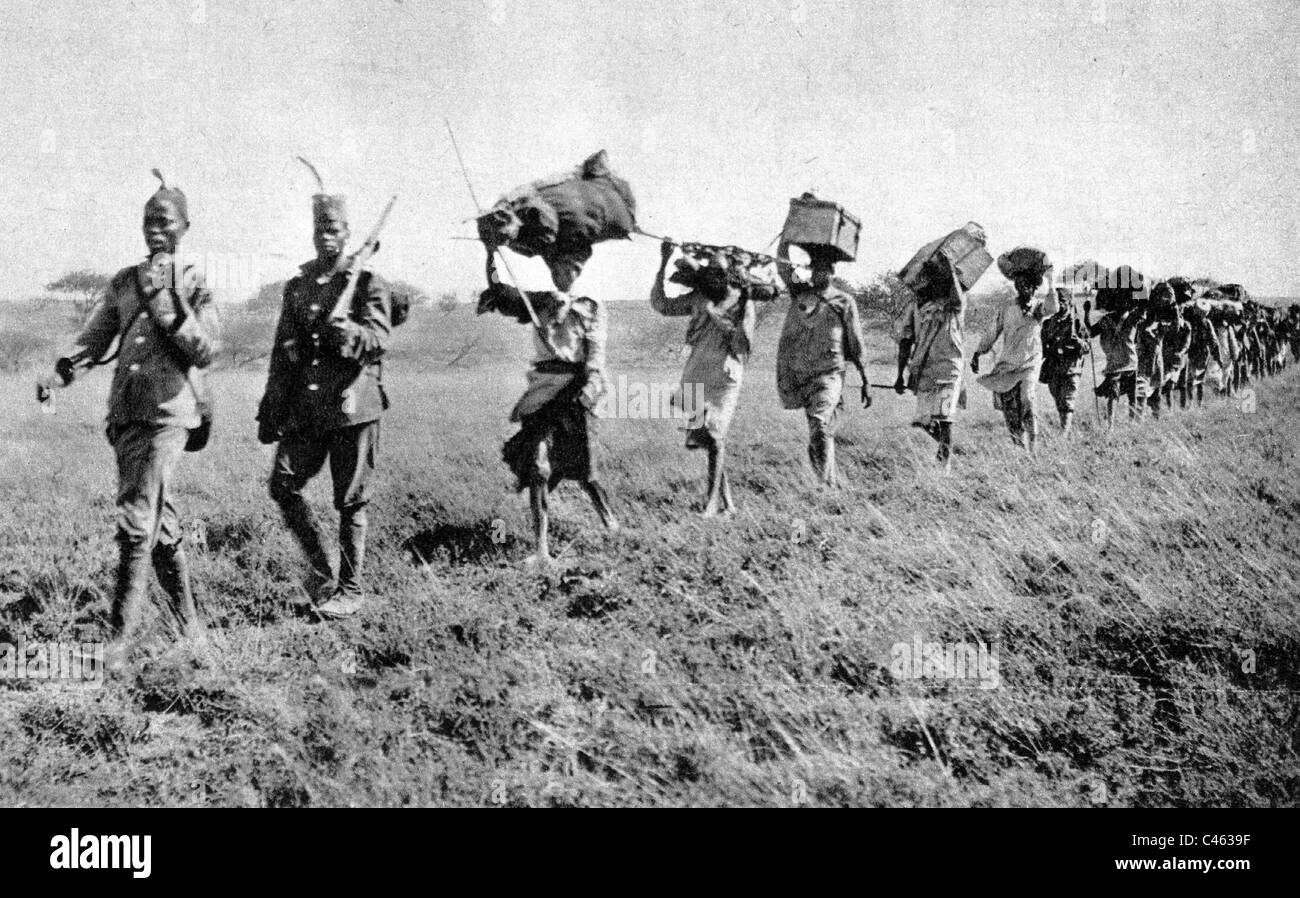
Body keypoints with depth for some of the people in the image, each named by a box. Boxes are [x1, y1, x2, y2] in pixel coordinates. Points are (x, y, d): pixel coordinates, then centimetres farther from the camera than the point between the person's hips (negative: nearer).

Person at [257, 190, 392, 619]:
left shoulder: (367, 284, -1)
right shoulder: (297, 286, 13)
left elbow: (379, 337, -15)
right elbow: (283, 352, 15)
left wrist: (347, 332, -35)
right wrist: (271, 410, 11)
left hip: (353, 406, -5)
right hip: (304, 407, 5)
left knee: (352, 501, 0)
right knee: (283, 484, -4)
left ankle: (350, 589, 12)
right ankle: (320, 568, 14)